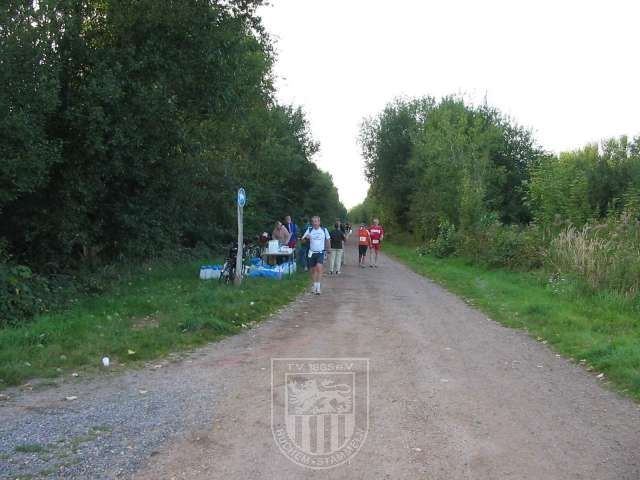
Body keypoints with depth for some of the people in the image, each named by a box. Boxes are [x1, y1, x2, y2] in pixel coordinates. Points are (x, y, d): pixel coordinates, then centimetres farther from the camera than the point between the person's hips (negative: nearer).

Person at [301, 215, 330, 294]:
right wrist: (305, 238, -21)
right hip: (312, 252, 2)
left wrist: (328, 248, 13)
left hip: (320, 252, -2)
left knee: (319, 268, -19)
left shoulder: (324, 230, 1)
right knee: (313, 270, 9)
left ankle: (318, 287, -16)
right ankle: (314, 286, 25)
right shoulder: (309, 230, 2)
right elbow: (302, 239, 0)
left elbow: (328, 239, 13)